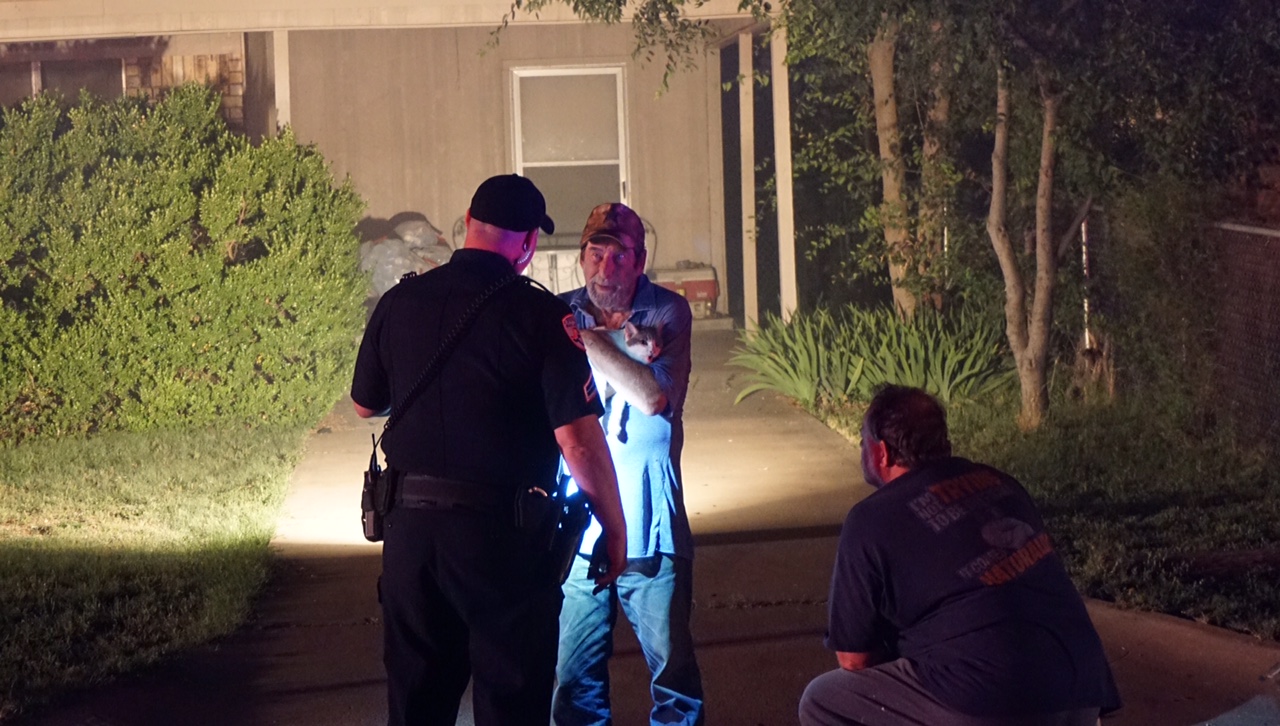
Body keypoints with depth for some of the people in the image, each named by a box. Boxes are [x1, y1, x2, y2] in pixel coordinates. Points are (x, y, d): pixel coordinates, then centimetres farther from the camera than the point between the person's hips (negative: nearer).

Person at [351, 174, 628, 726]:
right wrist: (615, 527, -5)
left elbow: (364, 404, 15)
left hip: (409, 528, 4)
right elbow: (577, 439, -16)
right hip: (503, 535, -4)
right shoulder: (540, 315, -12)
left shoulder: (399, 303, 2)